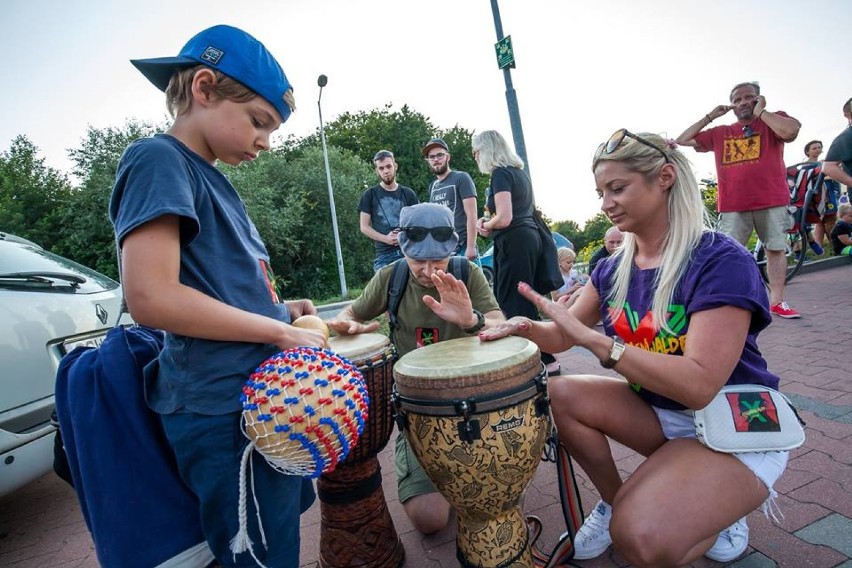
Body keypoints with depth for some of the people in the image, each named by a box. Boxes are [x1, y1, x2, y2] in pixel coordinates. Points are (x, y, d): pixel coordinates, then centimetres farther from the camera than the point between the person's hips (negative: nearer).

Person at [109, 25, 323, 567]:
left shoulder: (212, 177, 15)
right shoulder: (158, 159, -12)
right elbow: (150, 297, -24)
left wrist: (279, 310, 6)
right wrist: (281, 332, -17)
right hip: (223, 410, -9)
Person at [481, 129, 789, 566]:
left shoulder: (722, 261, -22)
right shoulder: (614, 268, -1)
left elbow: (698, 385, -31)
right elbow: (564, 335, 3)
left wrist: (592, 339, -36)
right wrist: (526, 328, -20)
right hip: (659, 412, 6)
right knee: (561, 395, -16)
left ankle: (720, 512, 7)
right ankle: (615, 502, 8)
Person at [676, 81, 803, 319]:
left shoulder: (774, 120, 8)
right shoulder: (720, 133, 15)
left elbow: (790, 132, -15)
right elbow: (682, 140, 14)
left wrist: (761, 112, -3)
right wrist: (710, 116, 11)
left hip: (772, 201, -1)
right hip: (733, 205, 1)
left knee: (775, 249, 4)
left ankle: (777, 301, 12)